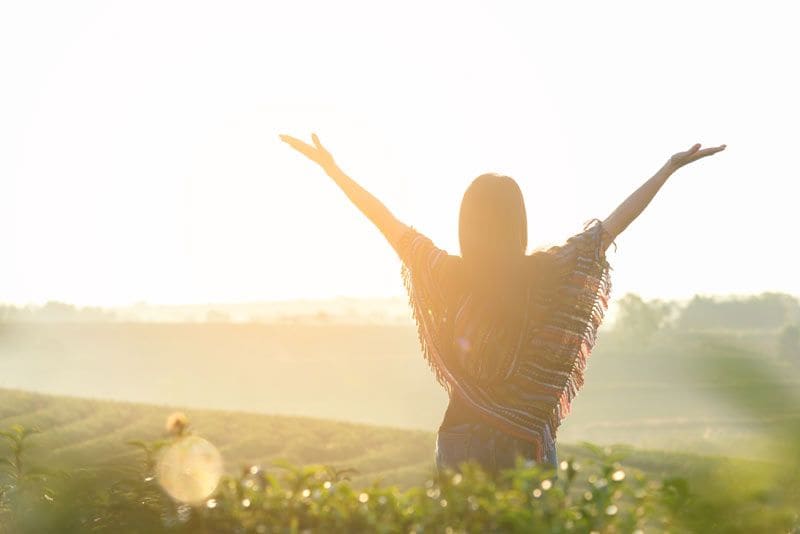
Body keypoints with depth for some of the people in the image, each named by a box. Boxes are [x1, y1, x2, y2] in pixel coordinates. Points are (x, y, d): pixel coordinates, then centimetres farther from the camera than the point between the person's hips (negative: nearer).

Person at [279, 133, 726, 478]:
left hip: (462, 437, 1)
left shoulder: (448, 277, -7)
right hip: (527, 441, -1)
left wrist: (332, 168, 11)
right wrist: (670, 168, 4)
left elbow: (386, 219, 2)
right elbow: (614, 224, -3)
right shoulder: (545, 276, -9)